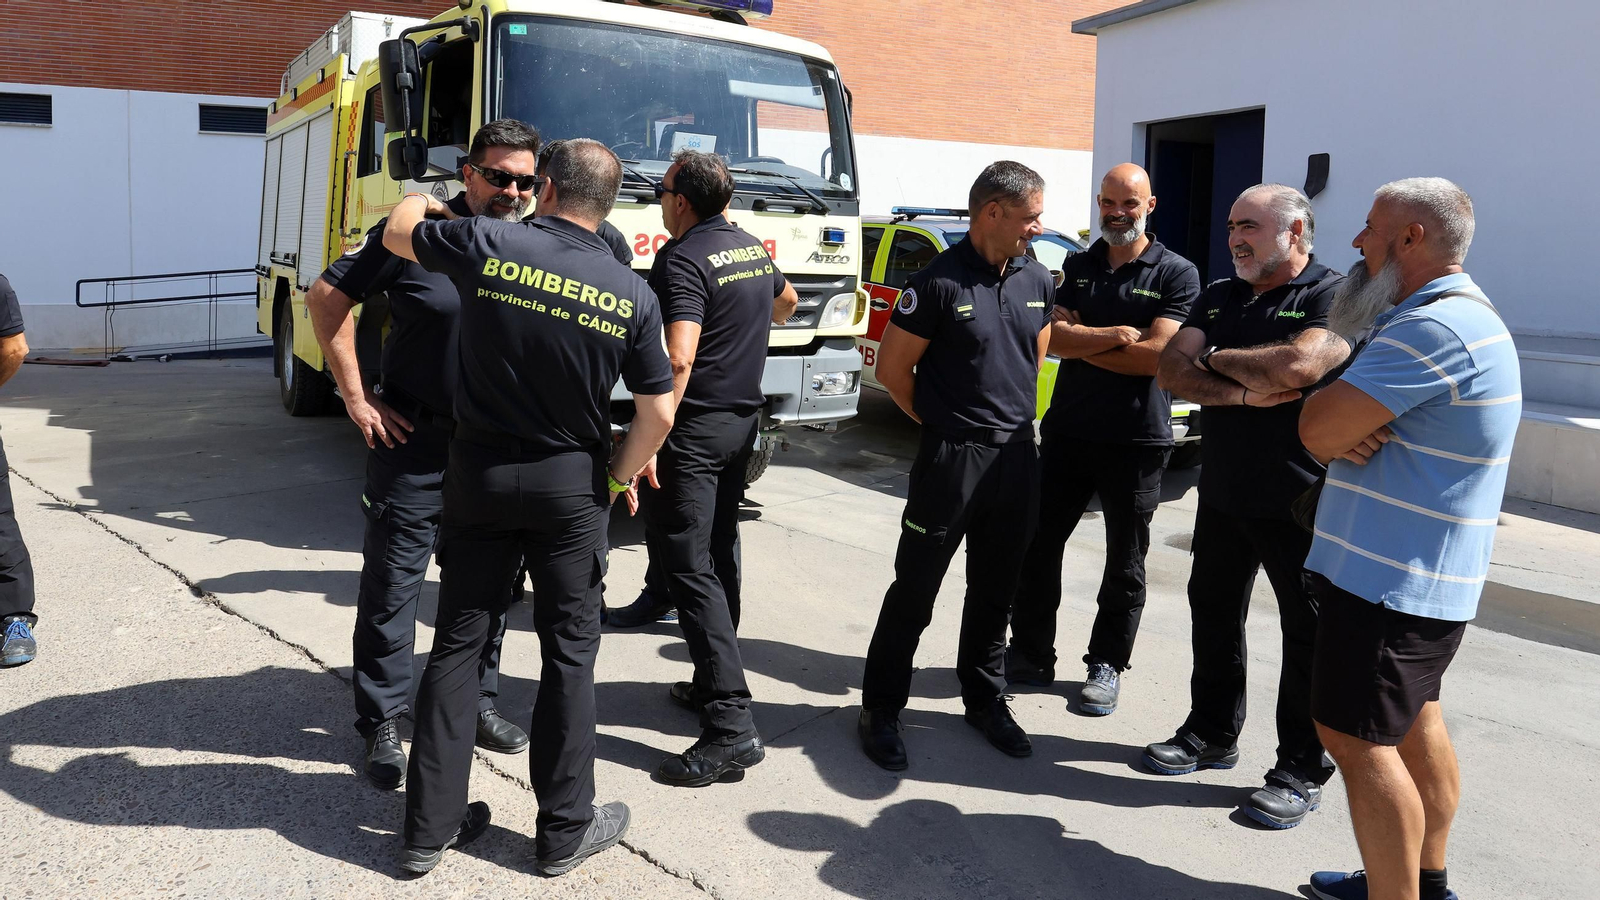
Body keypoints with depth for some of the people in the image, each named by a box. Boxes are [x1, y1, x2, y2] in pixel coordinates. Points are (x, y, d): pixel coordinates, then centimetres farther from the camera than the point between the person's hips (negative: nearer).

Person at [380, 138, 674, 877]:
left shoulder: (487, 245, -10)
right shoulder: (632, 295, -9)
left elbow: (396, 234, 9)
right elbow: (658, 413, -6)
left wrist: (420, 200, 31)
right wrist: (619, 478, 10)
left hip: (479, 475, 1)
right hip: (571, 485, -1)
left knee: (458, 643, 12)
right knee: (569, 653, 10)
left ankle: (431, 826, 21)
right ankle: (566, 829, 21)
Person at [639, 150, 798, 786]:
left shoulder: (683, 260, -16)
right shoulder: (752, 249, 11)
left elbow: (678, 359, -27)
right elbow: (786, 302, 33)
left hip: (695, 427, -9)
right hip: (744, 418, 9)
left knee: (685, 565, -9)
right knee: (718, 553, 19)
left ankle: (731, 724, -13)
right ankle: (714, 682, 30)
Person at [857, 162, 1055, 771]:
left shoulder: (1038, 281, 7)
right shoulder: (939, 283, -12)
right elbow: (891, 368, -7)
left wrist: (1014, 416, 15)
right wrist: (942, 421, 2)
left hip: (1017, 456, 6)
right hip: (951, 457, -5)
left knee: (995, 590, 16)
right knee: (914, 589, 3)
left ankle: (985, 699, 32)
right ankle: (881, 709, 16)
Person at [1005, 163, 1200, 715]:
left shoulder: (1176, 274, -4)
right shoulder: (1078, 267, 8)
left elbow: (1156, 355, -16)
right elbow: (1056, 338, -5)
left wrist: (1081, 343, -10)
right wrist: (1116, 335, -18)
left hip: (1137, 441, -3)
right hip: (1067, 433, 4)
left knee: (1125, 566, 9)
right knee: (1038, 548, 8)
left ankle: (1106, 665, 25)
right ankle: (1031, 656, 22)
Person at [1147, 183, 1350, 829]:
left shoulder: (1335, 296, -11)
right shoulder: (1220, 296, 11)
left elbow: (1297, 367, -29)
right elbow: (1173, 370, -1)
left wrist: (1216, 357, -11)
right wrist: (1244, 393, -19)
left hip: (1300, 500, -7)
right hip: (1223, 488, 7)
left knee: (1307, 631, 4)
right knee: (1213, 610, 16)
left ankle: (1302, 772, 17)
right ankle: (1212, 734, 34)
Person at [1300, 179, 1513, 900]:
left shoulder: (1432, 328, -22)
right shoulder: (1463, 314, 15)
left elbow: (1319, 429, -25)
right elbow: (1333, 430, 12)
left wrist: (1326, 412, -4)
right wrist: (1347, 425, -10)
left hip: (1389, 574, -11)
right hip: (1429, 571, 11)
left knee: (1355, 734, -4)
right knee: (1413, 717, 19)